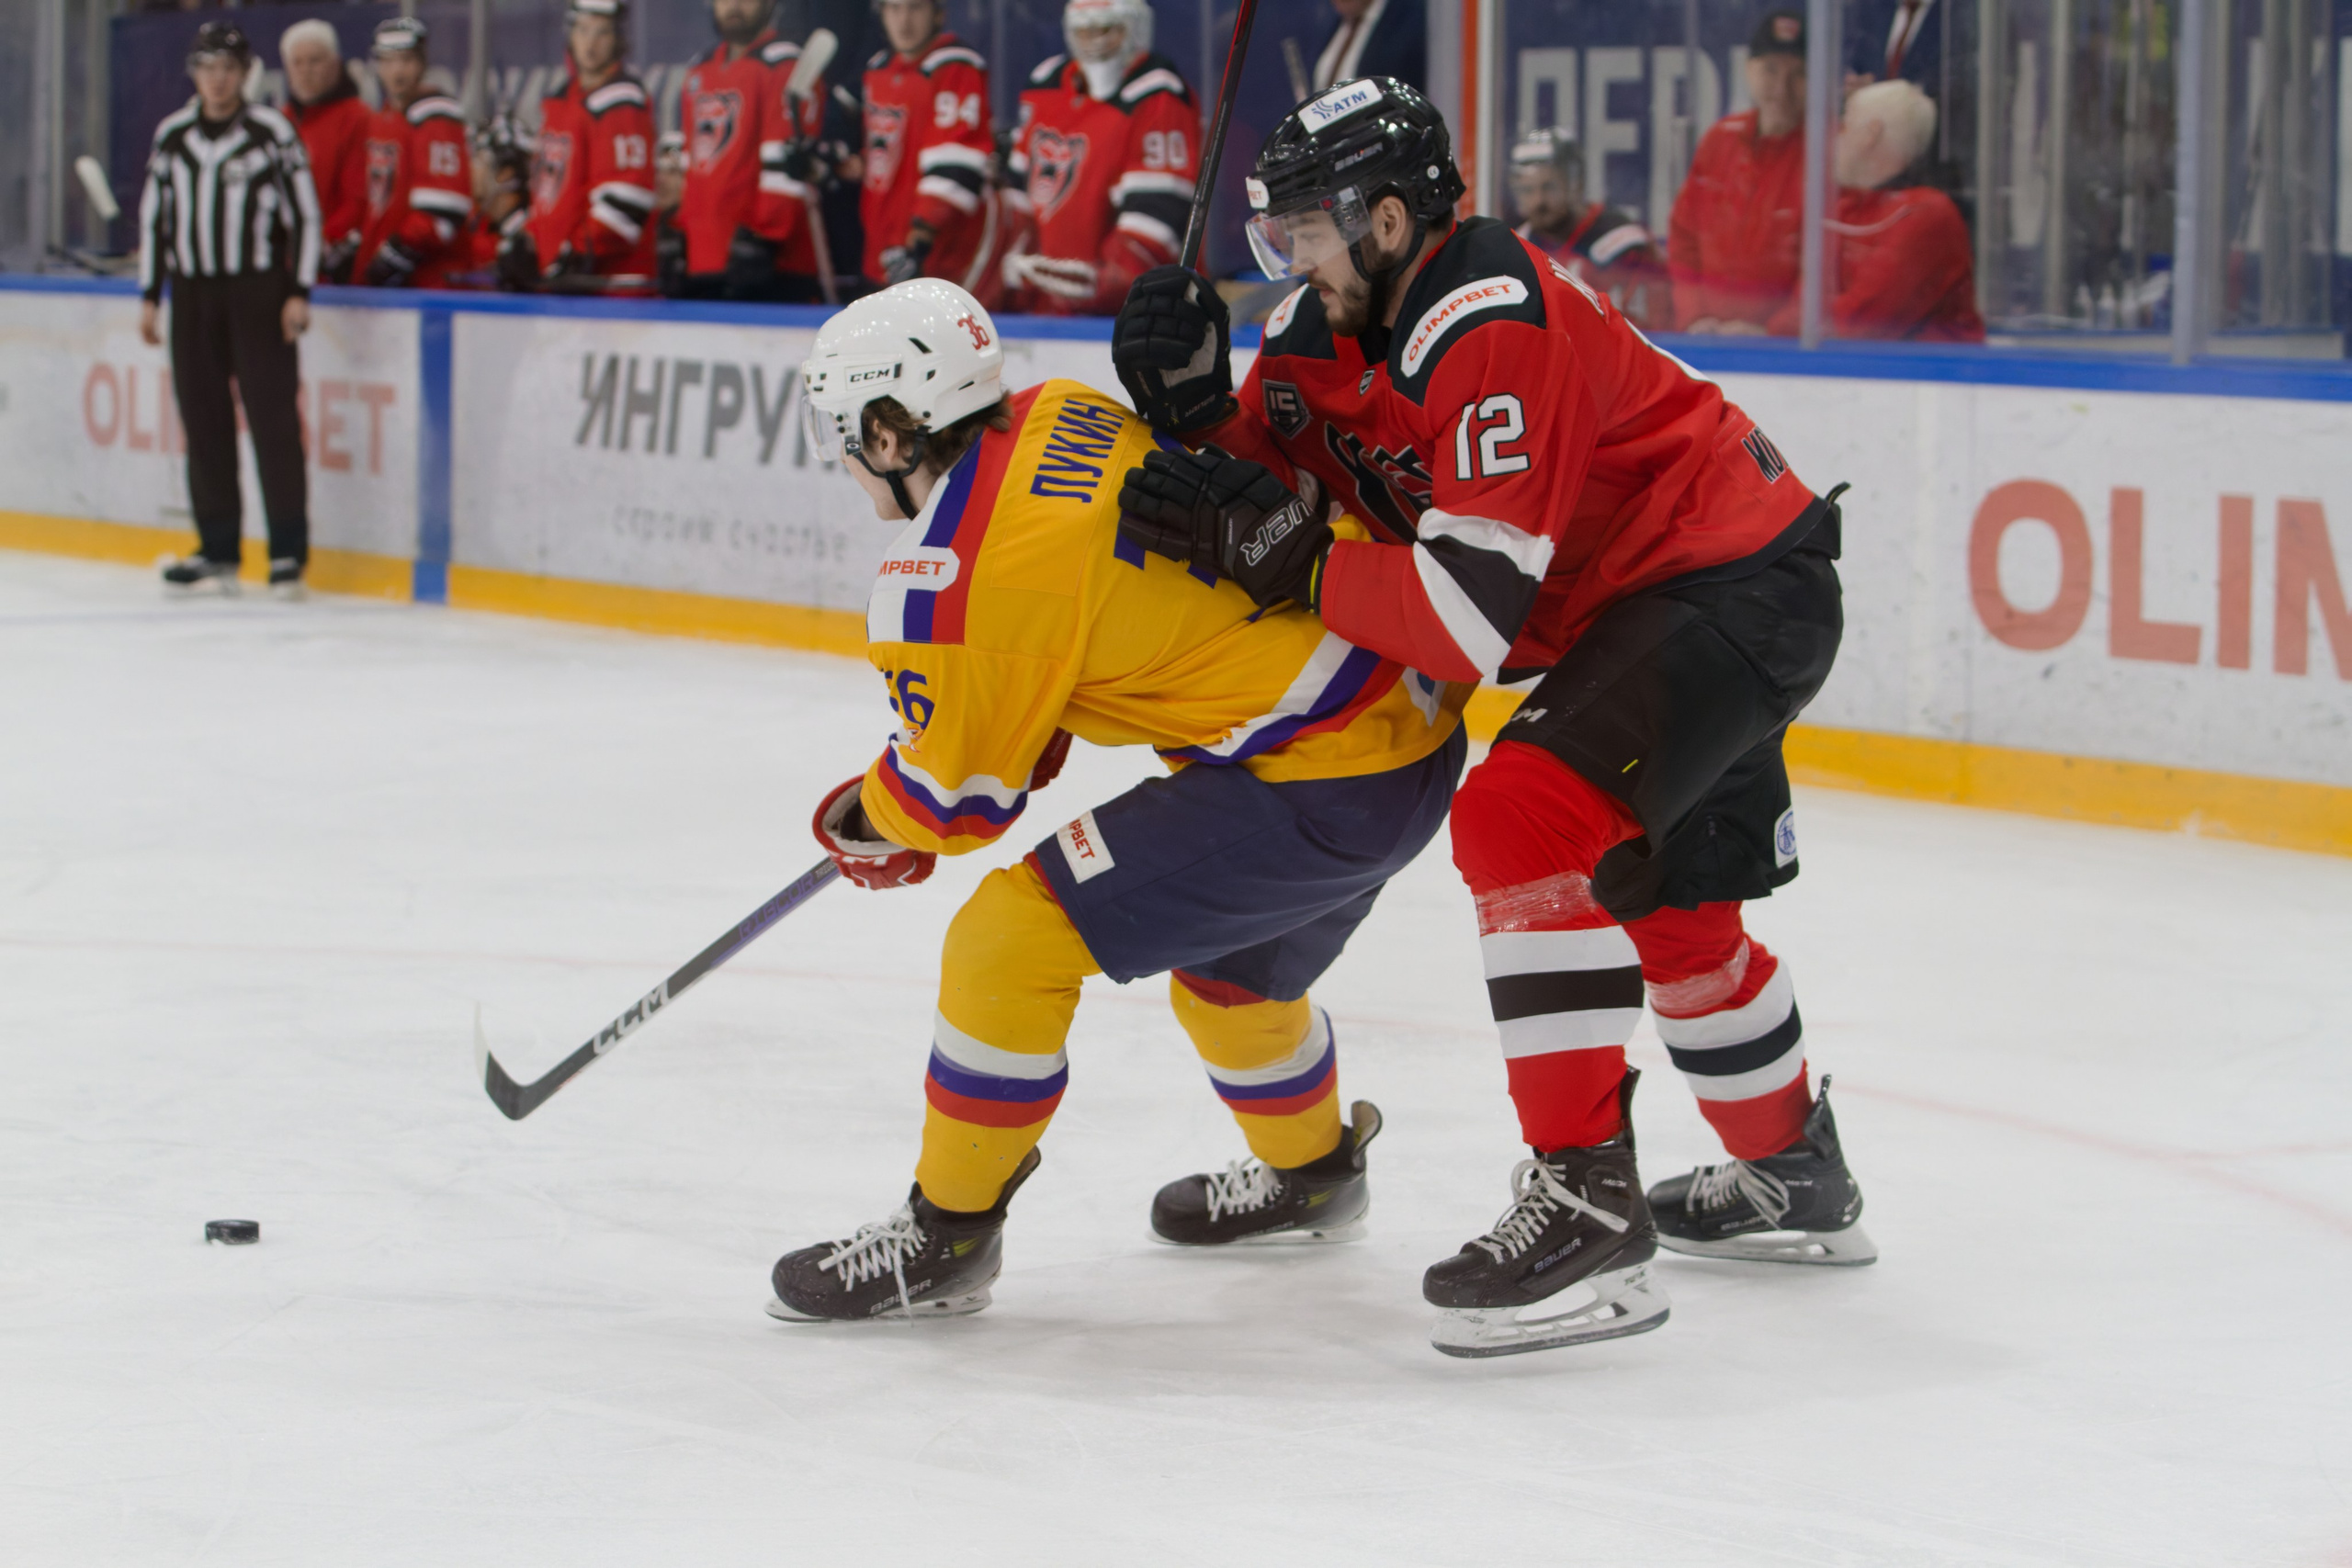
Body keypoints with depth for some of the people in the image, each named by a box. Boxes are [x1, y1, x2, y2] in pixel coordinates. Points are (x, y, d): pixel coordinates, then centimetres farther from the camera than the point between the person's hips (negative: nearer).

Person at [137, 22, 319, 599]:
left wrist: (299, 293, -8)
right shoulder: (171, 135, 9)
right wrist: (150, 297, 12)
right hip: (193, 292, 4)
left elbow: (305, 213, -2)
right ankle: (218, 551, 9)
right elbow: (153, 216, 16)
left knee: (272, 414, -9)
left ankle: (289, 550, -8)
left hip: (258, 292, -4)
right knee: (204, 420, 3)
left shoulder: (273, 131, -2)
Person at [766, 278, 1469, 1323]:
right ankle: (1311, 1172, 58)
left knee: (1014, 940, -7)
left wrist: (862, 824, 14)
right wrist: (1035, 733, 24)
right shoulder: (1061, 415, 6)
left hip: (1321, 786, -10)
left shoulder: (949, 579, -18)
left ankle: (945, 1236, 5)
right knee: (1230, 961, 34)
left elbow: (956, 796, -6)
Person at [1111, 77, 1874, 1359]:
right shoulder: (1337, 321, 0)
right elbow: (1270, 479, 2)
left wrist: (1290, 562, -29)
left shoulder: (1497, 333, -29)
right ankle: (1794, 1181, 47)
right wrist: (1193, 406, -15)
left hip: (1740, 591, -11)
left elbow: (1470, 618, -33)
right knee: (1666, 904, 25)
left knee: (1524, 818, -27)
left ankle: (1587, 1204, -26)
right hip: (1634, 602, 11)